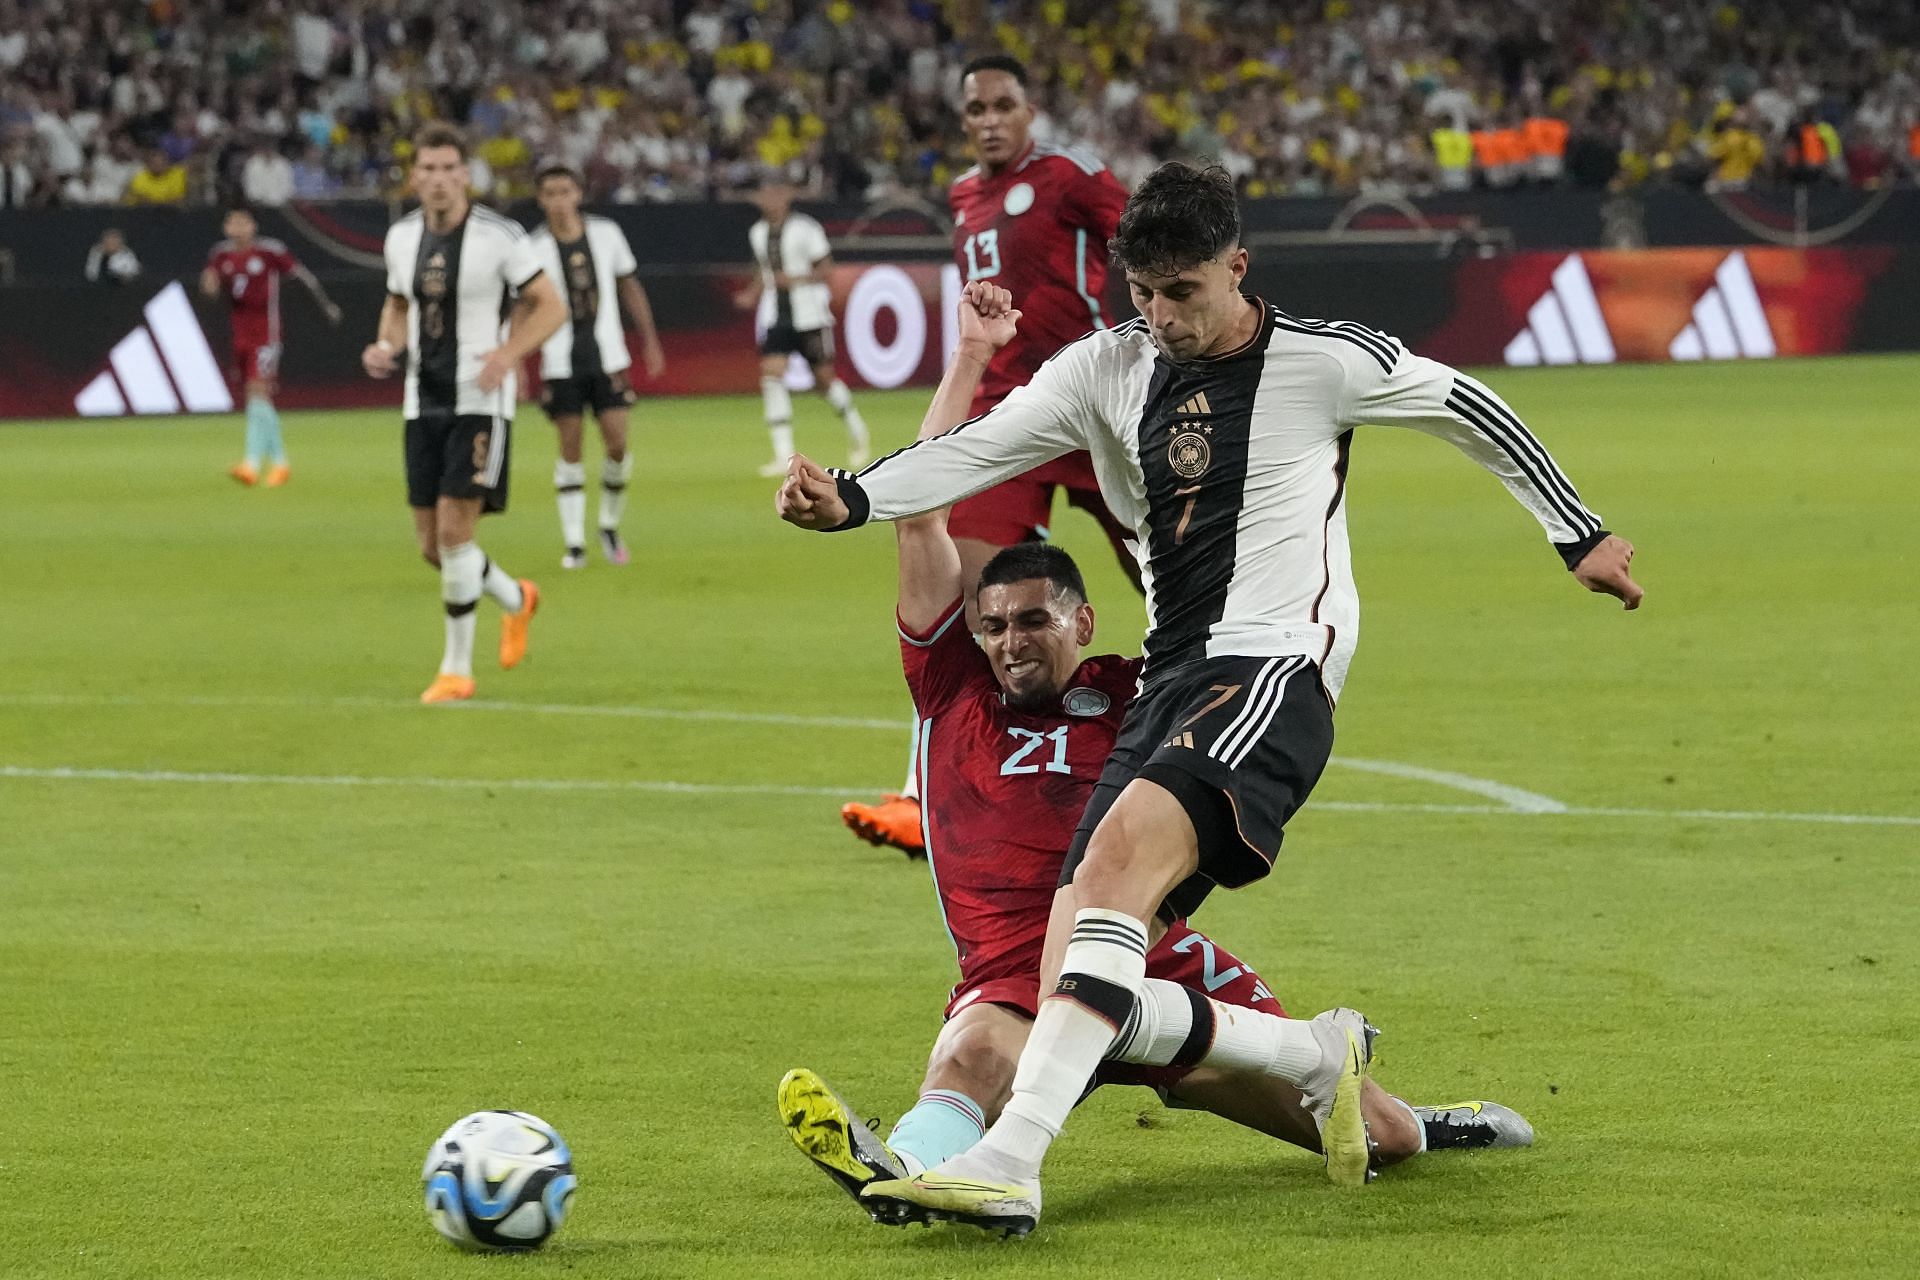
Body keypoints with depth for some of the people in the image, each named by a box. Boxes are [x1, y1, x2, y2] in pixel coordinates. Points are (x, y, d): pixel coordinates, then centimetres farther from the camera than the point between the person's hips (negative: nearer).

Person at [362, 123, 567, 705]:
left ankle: (457, 669, -2)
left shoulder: (499, 236, -11)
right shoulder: (402, 236, 5)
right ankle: (516, 599, 36)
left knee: (454, 530, -14)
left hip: (480, 400, -6)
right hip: (424, 402, 6)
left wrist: (509, 353, -22)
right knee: (431, 543, 6)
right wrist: (385, 346, 0)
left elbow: (550, 306, -5)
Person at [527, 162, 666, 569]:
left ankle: (610, 527, 17)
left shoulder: (606, 234, 3)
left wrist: (650, 340, 14)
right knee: (570, 450, -2)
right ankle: (574, 543, 4)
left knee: (617, 446, -5)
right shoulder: (537, 248, -4)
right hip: (561, 363, -2)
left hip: (607, 357, 2)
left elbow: (629, 287, 14)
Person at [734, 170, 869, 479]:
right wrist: (753, 294, 2)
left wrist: (796, 279, -23)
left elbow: (825, 268, -8)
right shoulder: (757, 233, 7)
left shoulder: (805, 228, -10)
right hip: (776, 317, 4)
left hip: (809, 314, -4)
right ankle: (784, 455, -14)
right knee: (771, 375, -14)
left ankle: (855, 428, 35)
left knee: (824, 378, 5)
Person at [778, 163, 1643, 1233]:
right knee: (1080, 996, -4)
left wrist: (1580, 536, 21)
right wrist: (849, 498, -16)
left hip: (1275, 671, -7)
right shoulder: (1107, 370, 11)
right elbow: (977, 451, 2)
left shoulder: (1324, 361, -1)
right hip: (1167, 687, 7)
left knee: (1118, 855, -33)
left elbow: (1473, 412, 13)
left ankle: (1011, 1159, -44)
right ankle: (1322, 1058, 17)